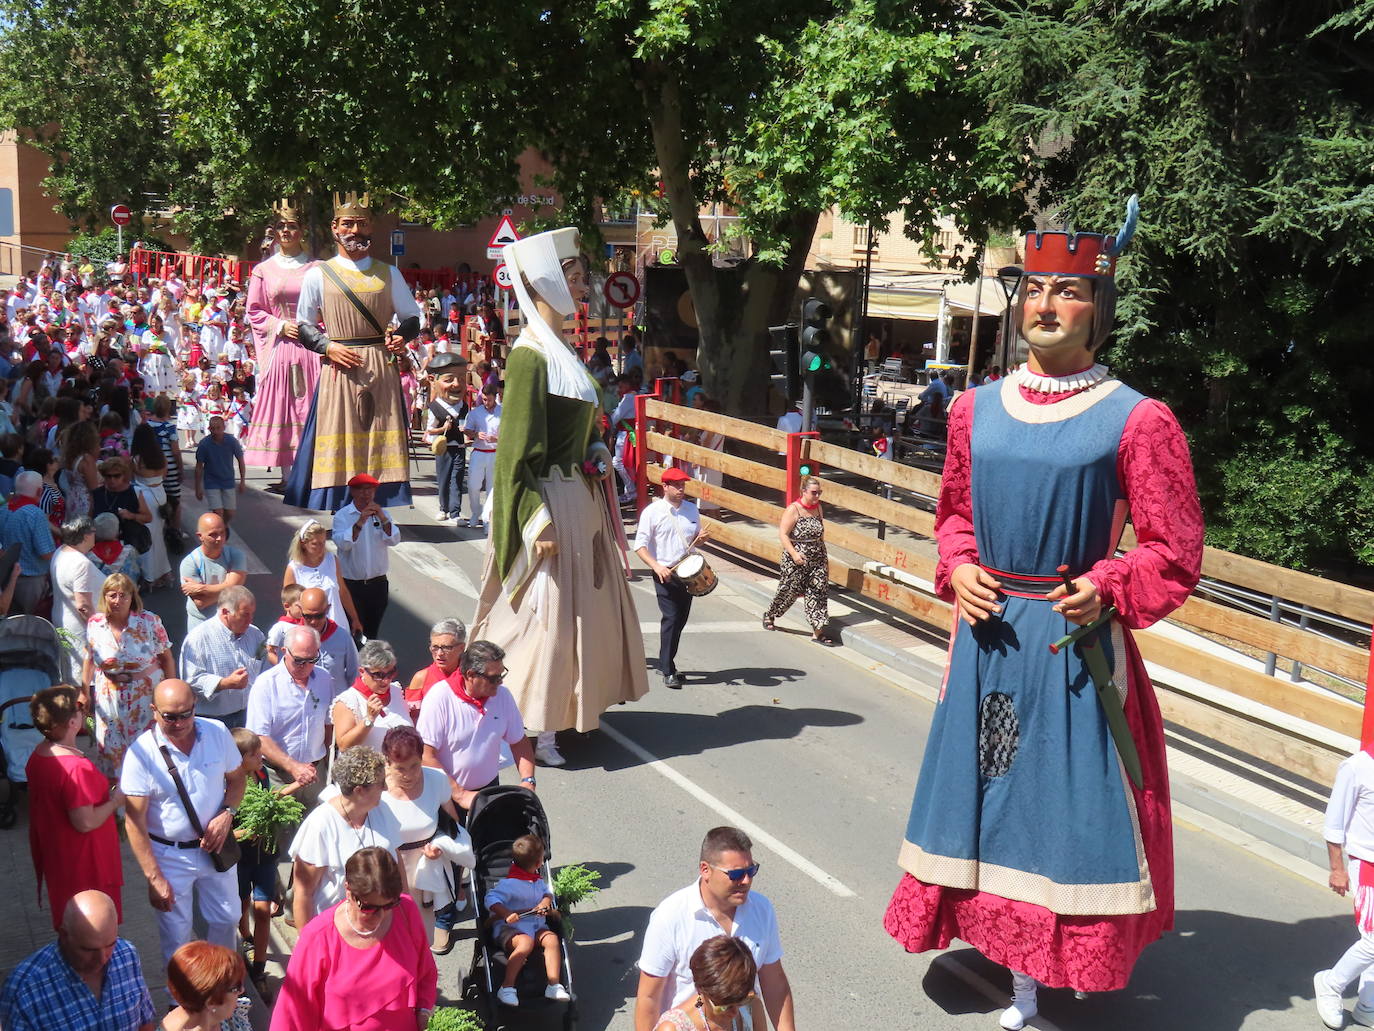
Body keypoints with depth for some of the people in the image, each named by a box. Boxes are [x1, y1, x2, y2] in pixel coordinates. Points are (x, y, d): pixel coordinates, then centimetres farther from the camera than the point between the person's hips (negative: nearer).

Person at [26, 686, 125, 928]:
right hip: (85, 863, -9)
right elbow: (85, 822, -28)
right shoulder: (77, 768, -31)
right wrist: (115, 801, -14)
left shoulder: (38, 754, -2)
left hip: (54, 858, 9)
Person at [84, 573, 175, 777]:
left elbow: (166, 658, -4)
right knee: (112, 749, 8)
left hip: (147, 697, -2)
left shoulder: (149, 622, -11)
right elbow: (89, 660, 10)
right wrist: (84, 691, 11)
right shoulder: (95, 624, -3)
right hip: (109, 698, 3)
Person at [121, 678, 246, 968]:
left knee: (226, 918, 19)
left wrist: (227, 814, -13)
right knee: (176, 935, 8)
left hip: (215, 848, 3)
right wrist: (154, 878, -19)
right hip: (169, 855, -3)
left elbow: (236, 778, 7)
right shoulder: (141, 752, -20)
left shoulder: (217, 732, -10)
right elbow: (135, 822, -17)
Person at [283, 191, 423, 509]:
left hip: (382, 370, 2)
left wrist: (402, 337, -6)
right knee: (339, 438, -6)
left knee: (381, 441, -2)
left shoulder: (388, 274, 14)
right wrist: (328, 346, -9)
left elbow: (412, 318, 17)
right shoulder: (318, 275, 7)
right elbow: (303, 325, 10)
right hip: (340, 370, -2)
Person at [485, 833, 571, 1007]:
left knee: (552, 939, -22)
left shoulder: (539, 881, 11)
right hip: (509, 927, -7)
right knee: (526, 942, -37)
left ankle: (554, 985, -22)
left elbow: (547, 893, 24)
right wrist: (506, 914, -34)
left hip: (536, 925, 7)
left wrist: (545, 902, 0)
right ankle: (506, 987, -30)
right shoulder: (508, 884, -14)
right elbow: (492, 899, -20)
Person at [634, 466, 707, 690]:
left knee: (680, 620, 11)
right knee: (671, 619, -11)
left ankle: (665, 663, 27)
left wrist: (700, 538, -2)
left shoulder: (691, 509, 10)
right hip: (665, 574, -6)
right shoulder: (653, 512, -5)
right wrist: (657, 567, -21)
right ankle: (668, 671, -5)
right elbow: (640, 546, -8)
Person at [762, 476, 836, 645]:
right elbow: (783, 534, -17)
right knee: (789, 591, 8)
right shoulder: (793, 510, -14)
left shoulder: (818, 508, 5)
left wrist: (825, 558, 16)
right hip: (796, 560, -5)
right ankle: (769, 615, 36)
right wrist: (794, 553, -28)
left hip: (817, 559, 5)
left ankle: (818, 632, 0)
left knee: (818, 592, -2)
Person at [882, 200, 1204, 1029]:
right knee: (991, 787, 11)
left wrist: (1106, 588, -20)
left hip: (1076, 641, -4)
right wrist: (958, 570, -2)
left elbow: (1174, 551, -5)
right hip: (989, 636, 5)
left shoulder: (1136, 420, -9)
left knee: (1072, 797, 3)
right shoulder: (978, 410, 5)